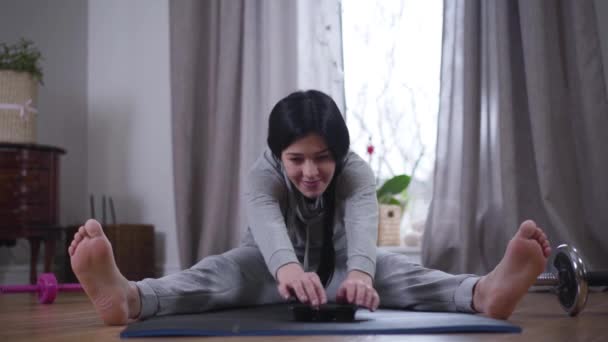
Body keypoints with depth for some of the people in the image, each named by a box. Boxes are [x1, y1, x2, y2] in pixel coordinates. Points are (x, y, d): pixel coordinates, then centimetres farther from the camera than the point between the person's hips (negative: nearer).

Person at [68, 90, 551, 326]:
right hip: (275, 271, -1)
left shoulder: (356, 172, -20)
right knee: (223, 270, -35)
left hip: (337, 269, 2)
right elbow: (267, 224, -46)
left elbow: (363, 223, -42)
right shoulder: (263, 174, -23)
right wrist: (287, 266, -71)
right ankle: (129, 297, -68)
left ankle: (484, 292, -64)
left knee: (390, 269, -32)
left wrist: (358, 271, -66)